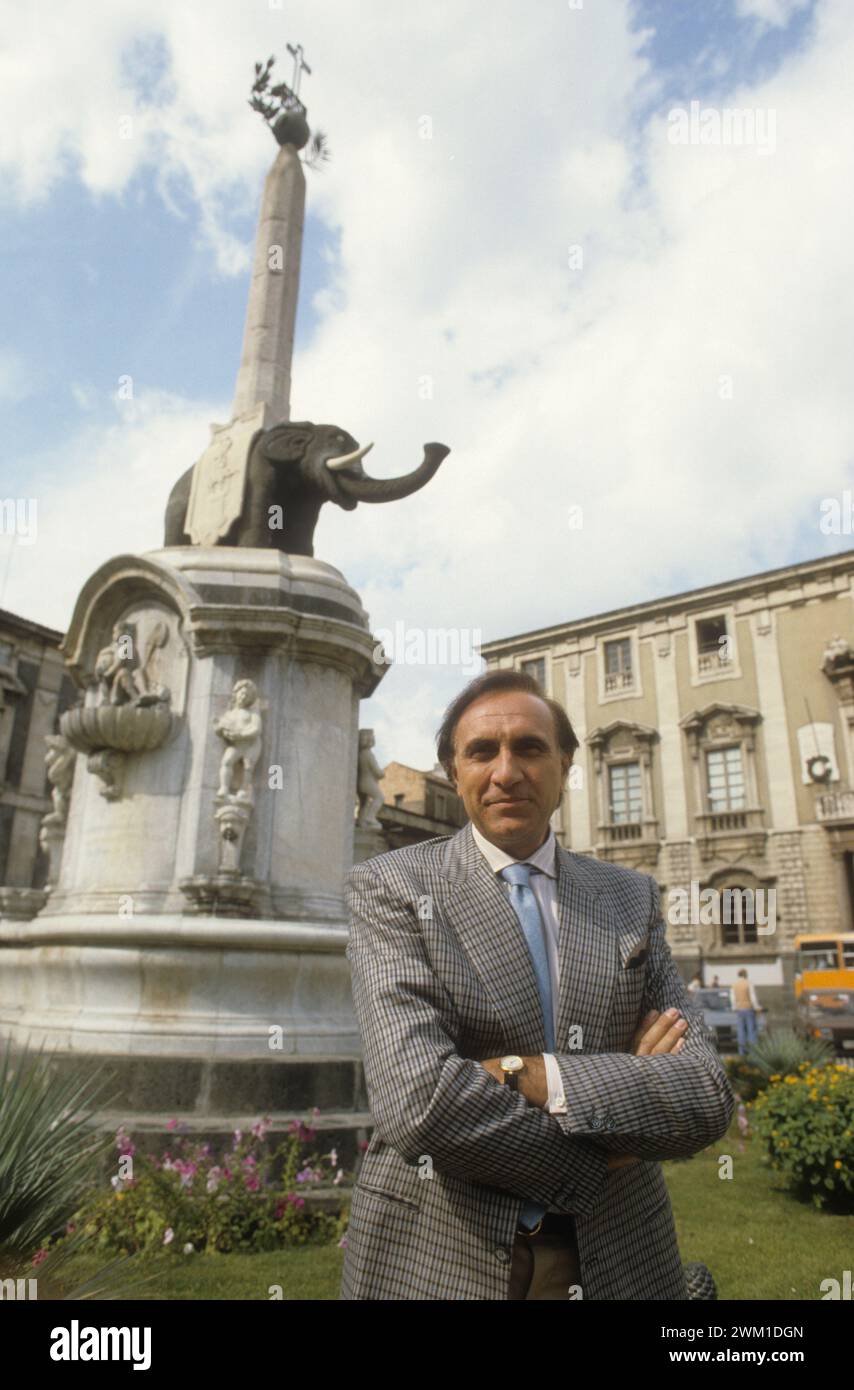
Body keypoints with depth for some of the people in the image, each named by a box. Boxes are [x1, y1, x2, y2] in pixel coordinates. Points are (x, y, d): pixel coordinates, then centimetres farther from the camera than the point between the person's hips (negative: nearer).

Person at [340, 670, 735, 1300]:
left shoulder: (632, 897, 0)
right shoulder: (389, 887, -11)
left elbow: (707, 1096, -8)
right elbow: (418, 1102, -23)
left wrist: (529, 1075, -21)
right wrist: (599, 1161, -14)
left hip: (616, 1259, 4)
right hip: (437, 1257, -3)